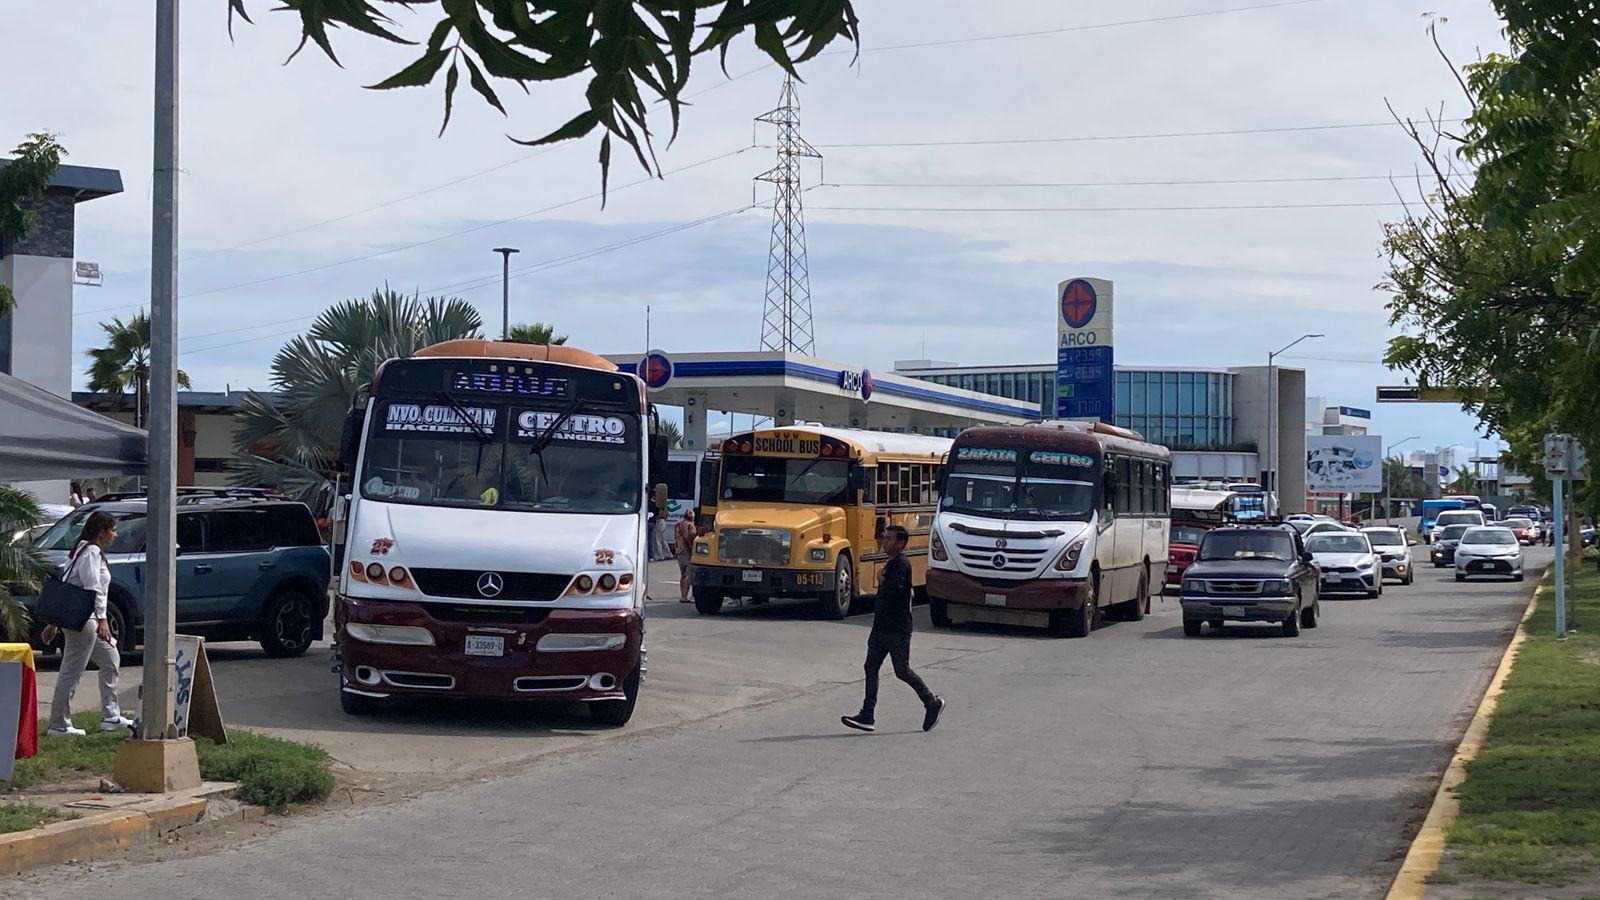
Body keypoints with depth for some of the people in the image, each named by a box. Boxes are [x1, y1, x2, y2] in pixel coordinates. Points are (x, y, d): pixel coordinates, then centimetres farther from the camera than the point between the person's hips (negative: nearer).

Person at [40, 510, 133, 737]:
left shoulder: (83, 550, 19)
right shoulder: (92, 552, -12)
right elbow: (93, 588, -21)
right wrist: (102, 619, -26)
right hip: (81, 619, -11)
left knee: (110, 659, 18)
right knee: (72, 671, -7)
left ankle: (111, 716, 22)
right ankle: (59, 726, -4)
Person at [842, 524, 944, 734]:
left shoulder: (901, 565, -16)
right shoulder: (891, 564, 15)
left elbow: (894, 590, -30)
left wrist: (882, 582, -11)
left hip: (898, 630, -9)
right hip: (882, 628, 9)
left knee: (902, 671, 0)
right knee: (871, 668, 2)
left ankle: (933, 703, 19)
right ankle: (867, 717, 1)